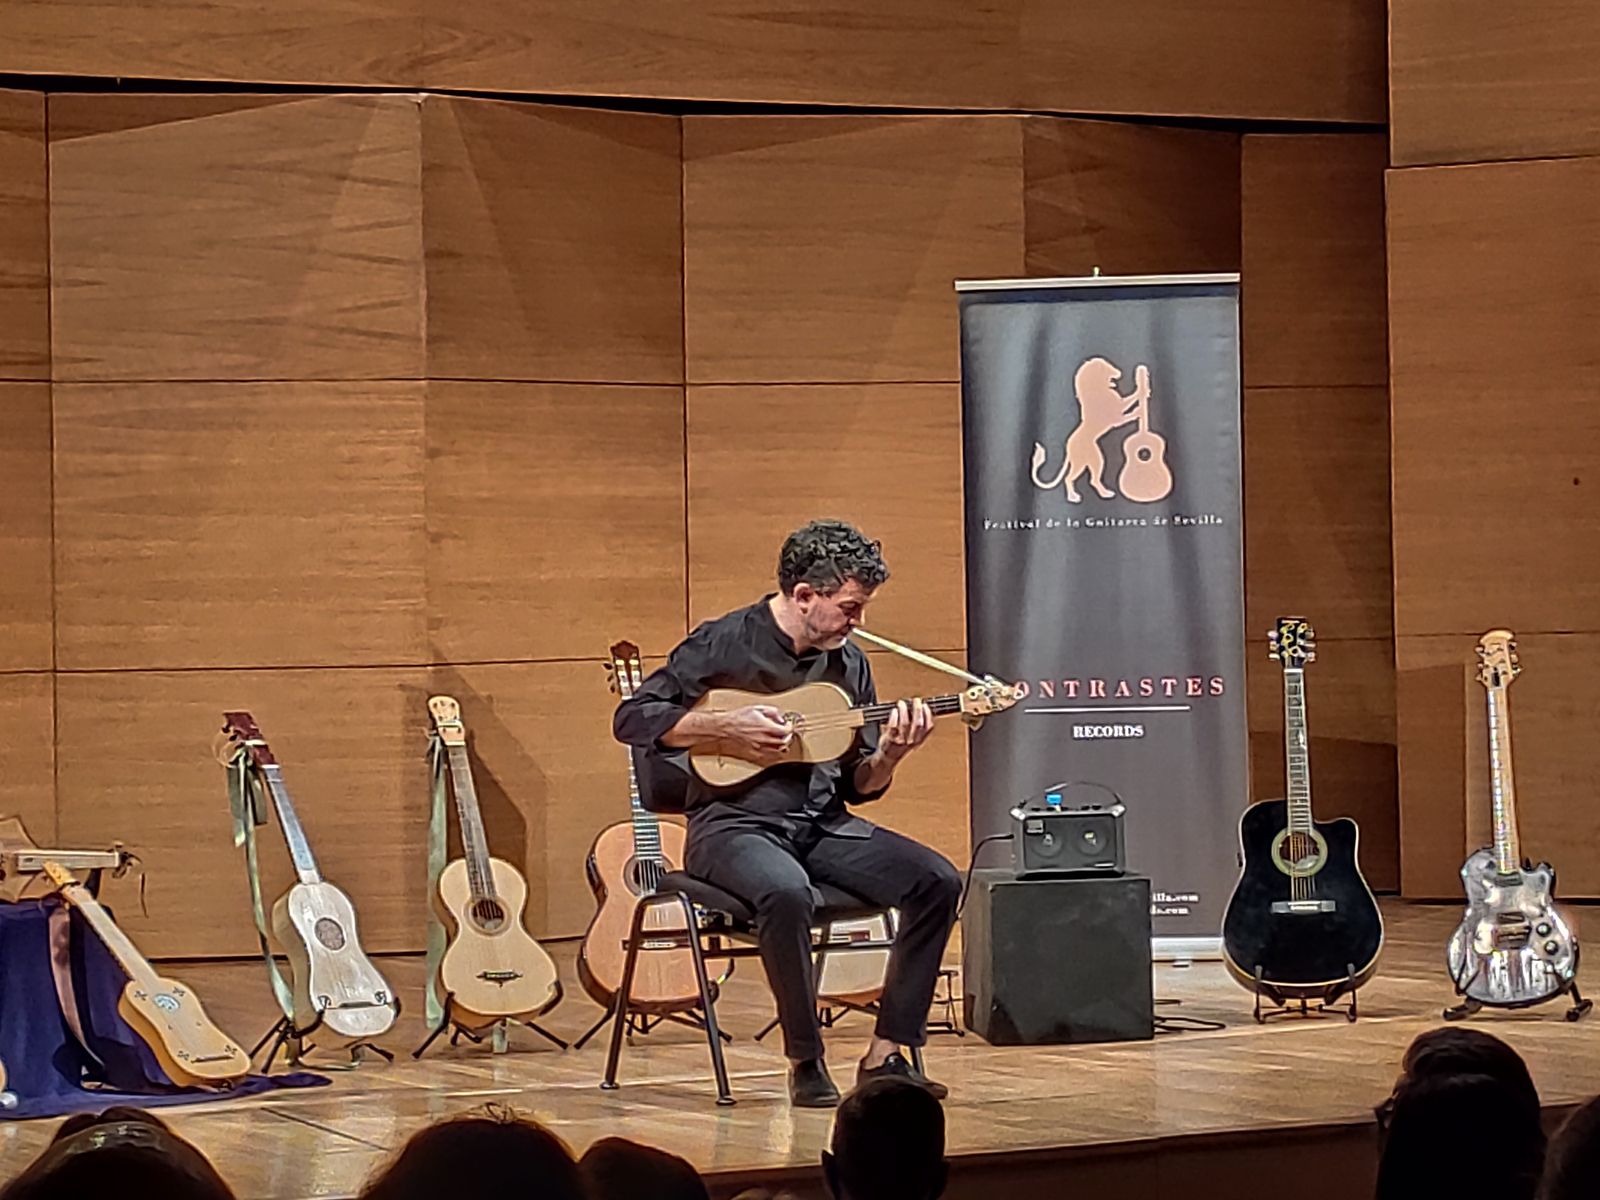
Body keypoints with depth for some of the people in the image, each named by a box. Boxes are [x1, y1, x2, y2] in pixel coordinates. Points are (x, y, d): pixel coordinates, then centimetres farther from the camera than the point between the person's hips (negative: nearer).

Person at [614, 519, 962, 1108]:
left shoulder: (849, 662, 10)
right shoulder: (723, 644, -6)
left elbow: (859, 785, 14)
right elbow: (632, 719, -6)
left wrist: (890, 753, -9)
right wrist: (726, 726, -16)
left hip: (823, 825, 6)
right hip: (735, 825, -6)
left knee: (938, 880, -16)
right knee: (786, 892, -39)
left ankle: (885, 1056, -10)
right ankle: (805, 1063, -22)